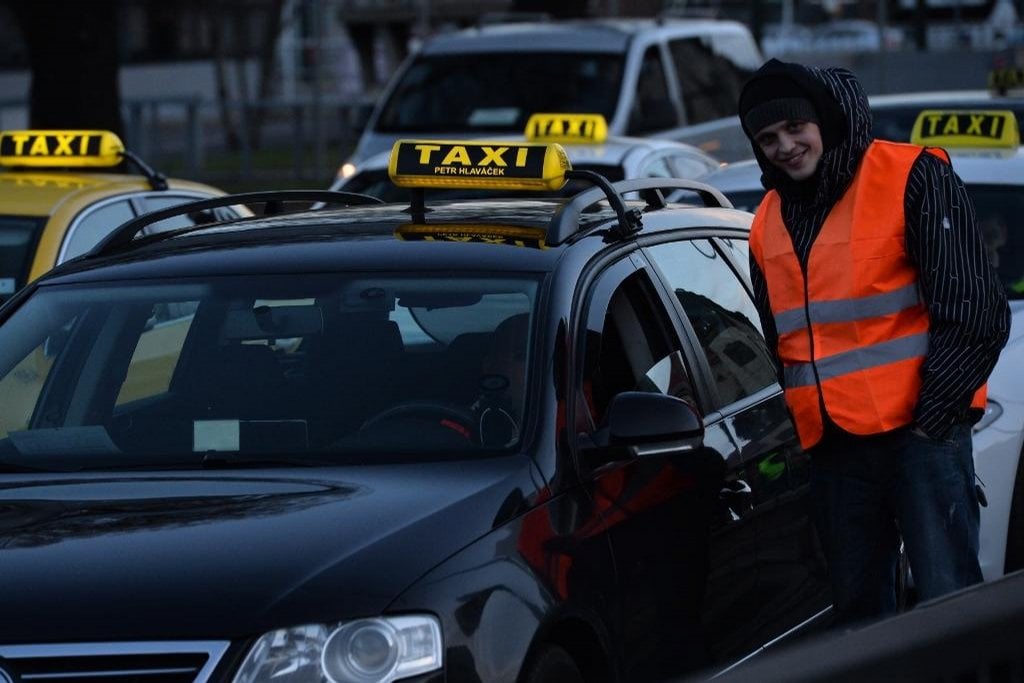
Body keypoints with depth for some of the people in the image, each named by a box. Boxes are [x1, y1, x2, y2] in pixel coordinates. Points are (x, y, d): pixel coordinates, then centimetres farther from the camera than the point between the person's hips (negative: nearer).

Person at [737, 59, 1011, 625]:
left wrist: (932, 415, -13)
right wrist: (798, 421, 16)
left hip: (920, 430, -7)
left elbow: (974, 311, -10)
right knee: (857, 611, 10)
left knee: (949, 602, -11)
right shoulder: (767, 225, 15)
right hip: (832, 447, 7)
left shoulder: (911, 178, -6)